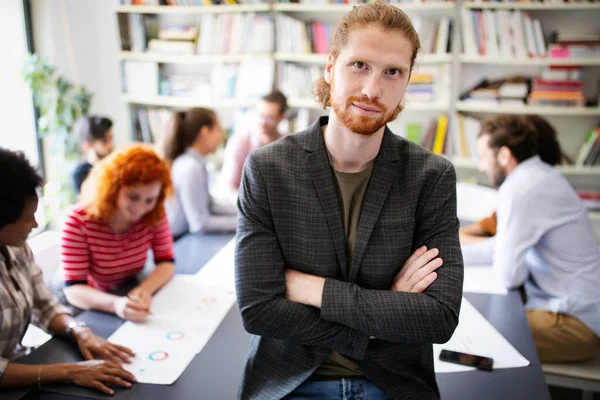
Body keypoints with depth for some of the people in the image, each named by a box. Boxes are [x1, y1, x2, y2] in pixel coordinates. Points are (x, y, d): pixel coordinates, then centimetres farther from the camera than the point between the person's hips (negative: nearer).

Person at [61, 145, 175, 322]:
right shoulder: (79, 221, -23)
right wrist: (115, 304, -45)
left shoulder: (155, 214, -13)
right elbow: (73, 289, -25)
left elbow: (166, 262, -8)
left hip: (129, 297, 3)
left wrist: (145, 290, -30)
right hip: (91, 309, -2)